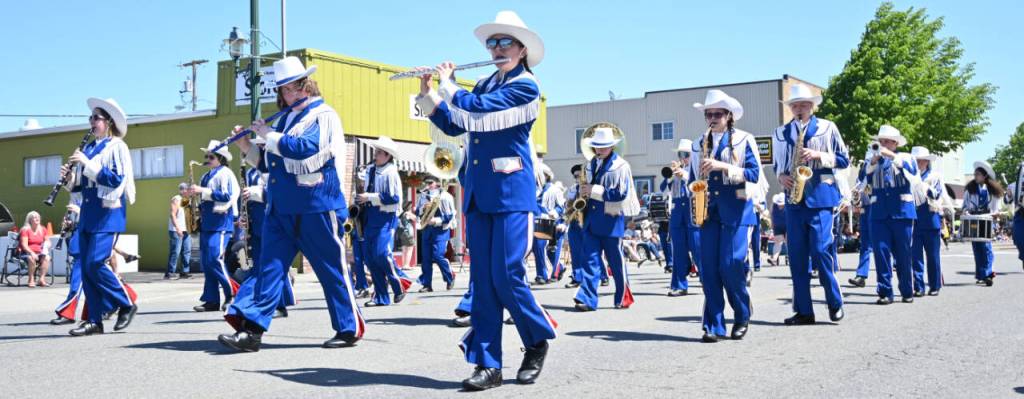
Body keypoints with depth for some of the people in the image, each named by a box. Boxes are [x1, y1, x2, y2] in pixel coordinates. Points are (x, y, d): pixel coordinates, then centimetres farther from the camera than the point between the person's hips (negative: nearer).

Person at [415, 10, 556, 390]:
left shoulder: (526, 86, -6)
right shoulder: (484, 85, 17)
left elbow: (477, 111, -18)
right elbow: (452, 124, 19)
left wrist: (448, 83, -4)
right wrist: (426, 92, 9)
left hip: (510, 192, -7)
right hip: (477, 193, 7)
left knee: (506, 276, -9)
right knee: (482, 280, 3)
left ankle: (538, 340, 16)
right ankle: (487, 364, 6)